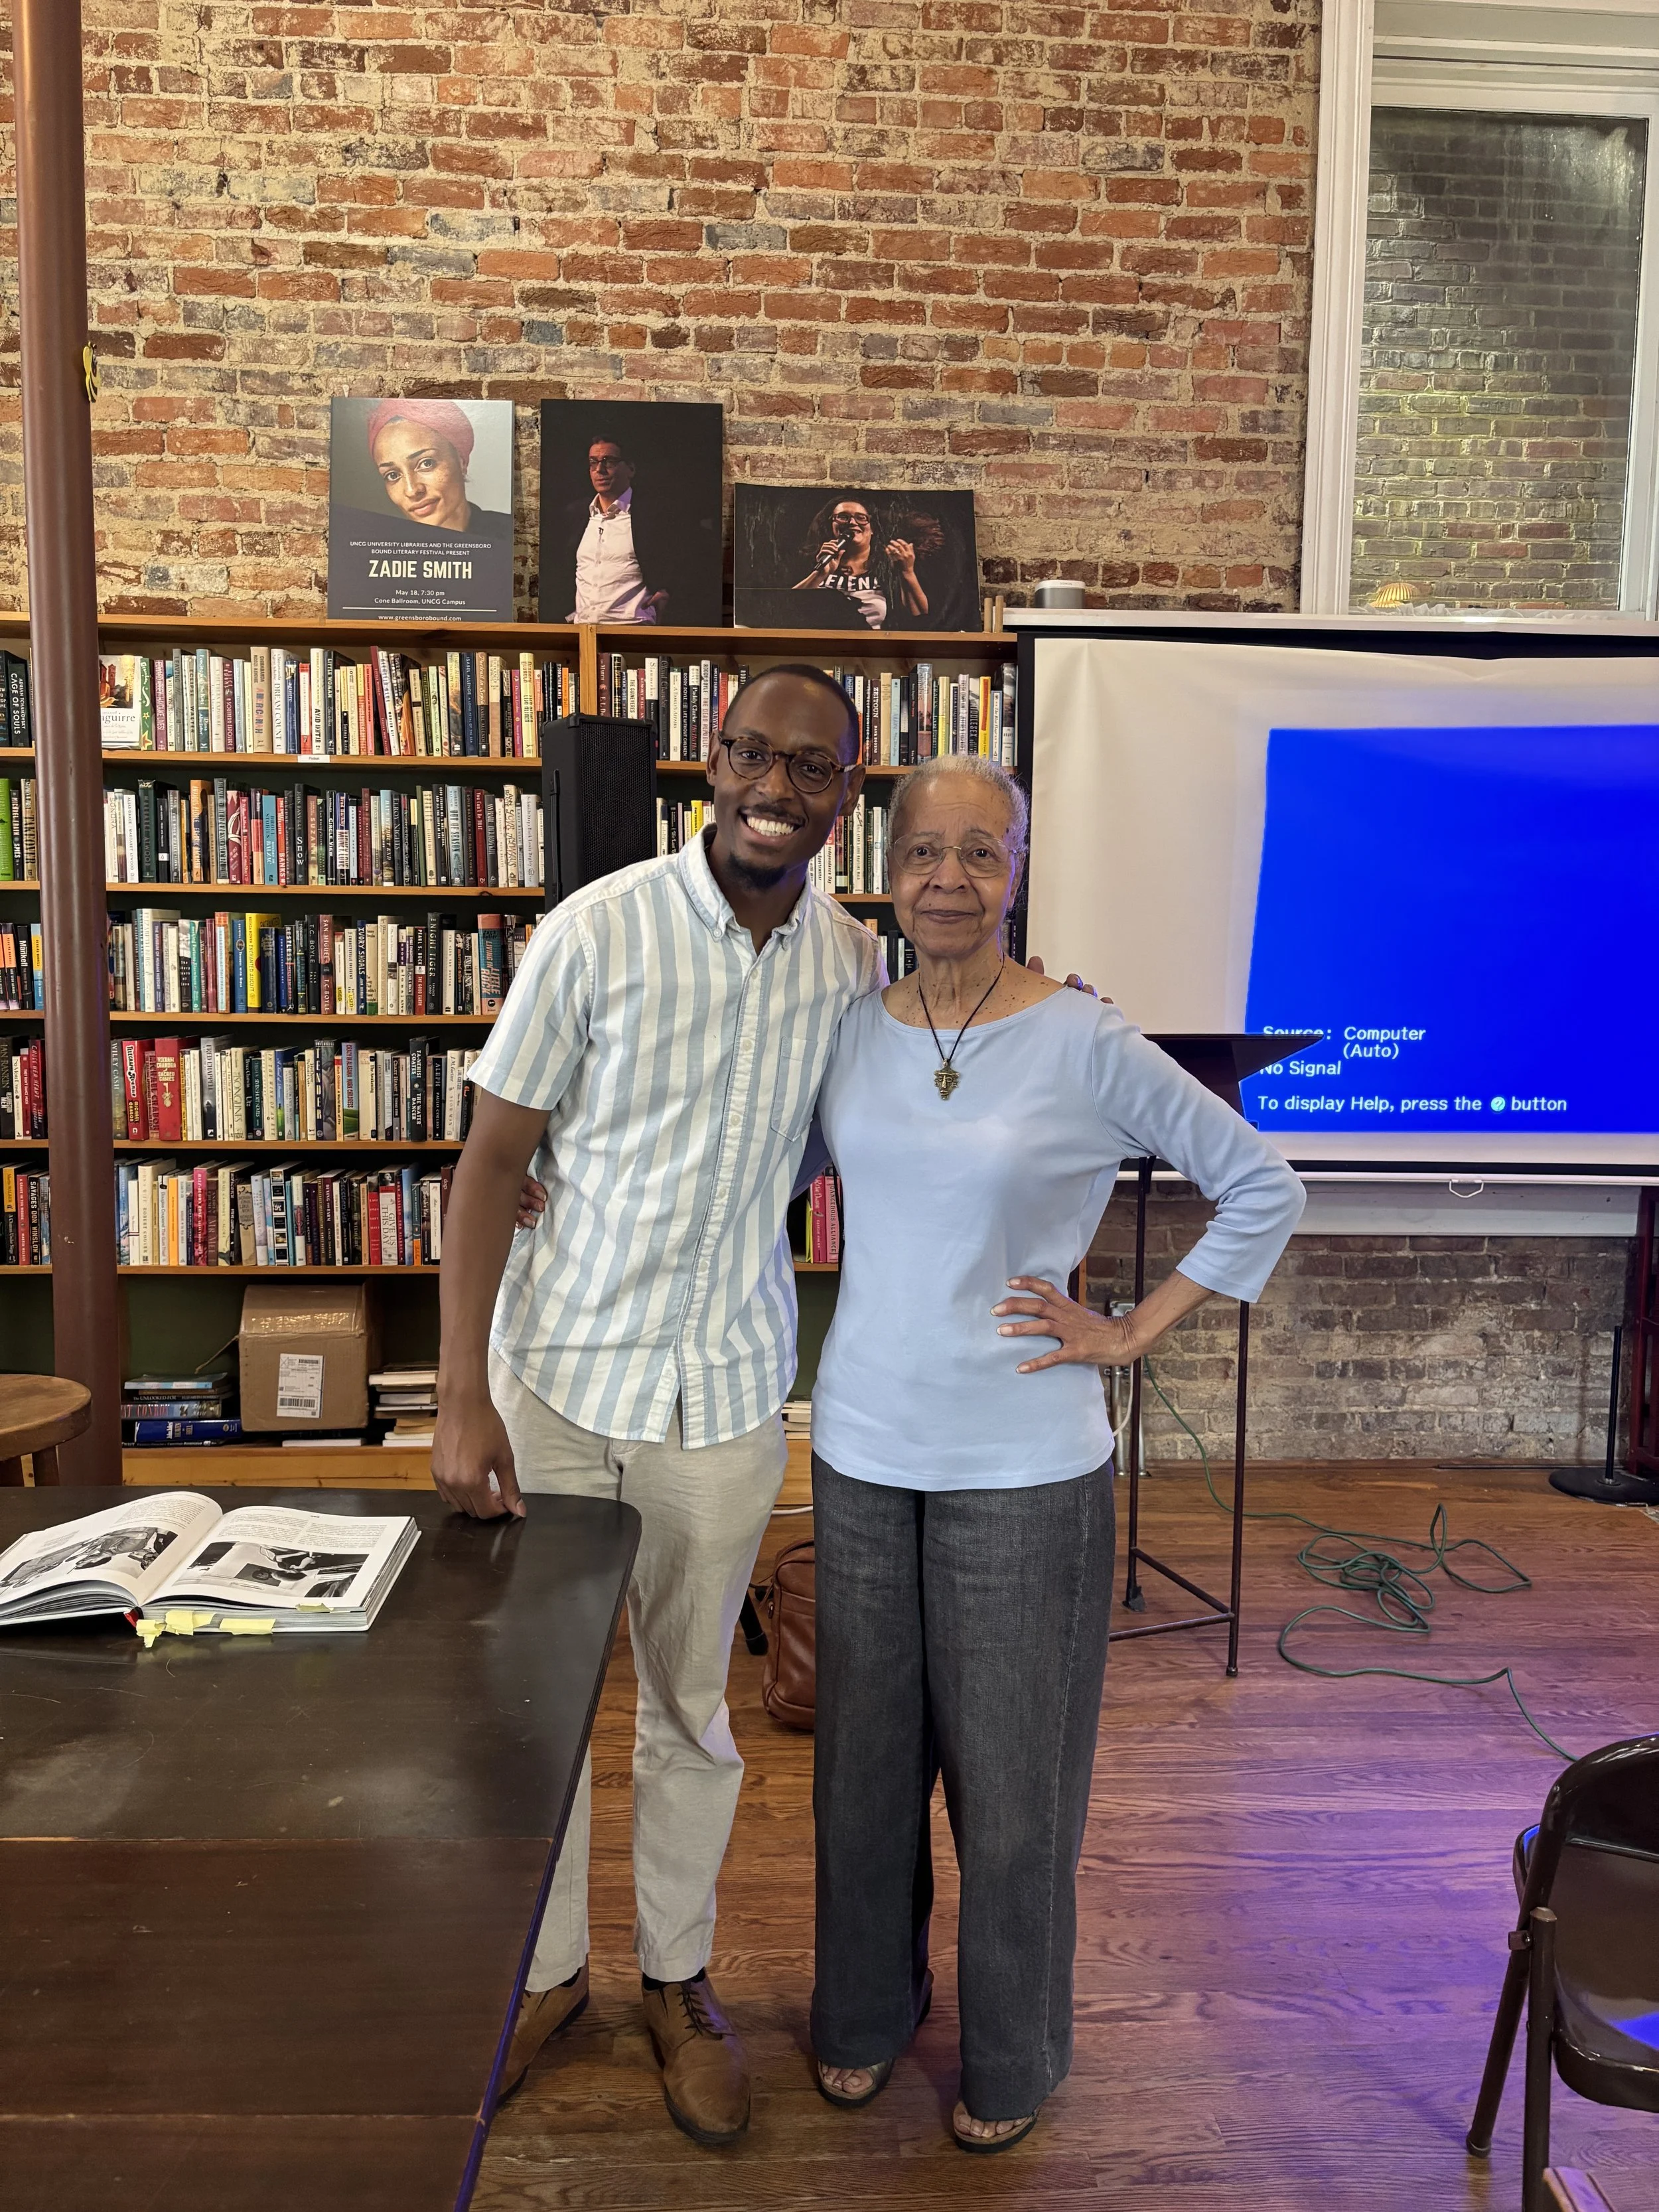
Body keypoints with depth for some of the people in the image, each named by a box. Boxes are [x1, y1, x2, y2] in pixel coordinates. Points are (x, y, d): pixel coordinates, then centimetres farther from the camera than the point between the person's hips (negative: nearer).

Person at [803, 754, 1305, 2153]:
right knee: (867, 1751, 18)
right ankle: (869, 2006, 44)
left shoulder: (1085, 1044, -12)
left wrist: (1133, 1334, -7)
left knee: (1009, 1772, 11)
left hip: (1023, 1465, -3)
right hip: (863, 1449, 4)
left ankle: (1012, 2053, 37)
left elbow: (1262, 1190, -4)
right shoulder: (848, 1030, 1)